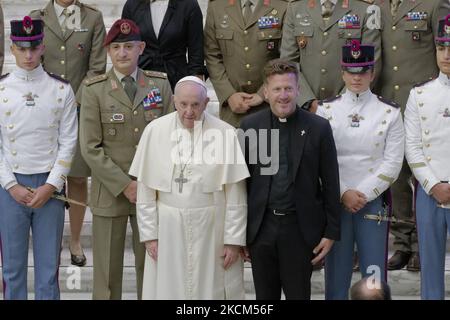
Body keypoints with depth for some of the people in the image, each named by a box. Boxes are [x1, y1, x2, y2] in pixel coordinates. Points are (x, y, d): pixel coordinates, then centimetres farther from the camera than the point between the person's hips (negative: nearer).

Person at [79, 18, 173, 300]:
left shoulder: (160, 84, 4)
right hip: (110, 192, -1)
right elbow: (90, 148, -5)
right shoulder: (94, 90, -2)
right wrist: (124, 185, -11)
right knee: (108, 269, 4)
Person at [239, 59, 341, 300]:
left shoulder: (318, 128, -2)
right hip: (261, 227, 2)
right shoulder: (250, 126, 2)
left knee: (298, 294, 5)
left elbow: (330, 184, 0)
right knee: (265, 296, 11)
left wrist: (331, 232, -2)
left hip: (300, 228, -2)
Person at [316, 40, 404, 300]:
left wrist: (363, 194, -11)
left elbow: (392, 163, -3)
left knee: (374, 277, 2)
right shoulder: (326, 110, 3)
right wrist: (343, 193, -11)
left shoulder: (390, 112, 2)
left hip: (374, 201, 0)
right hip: (335, 201, 1)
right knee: (336, 274, 6)